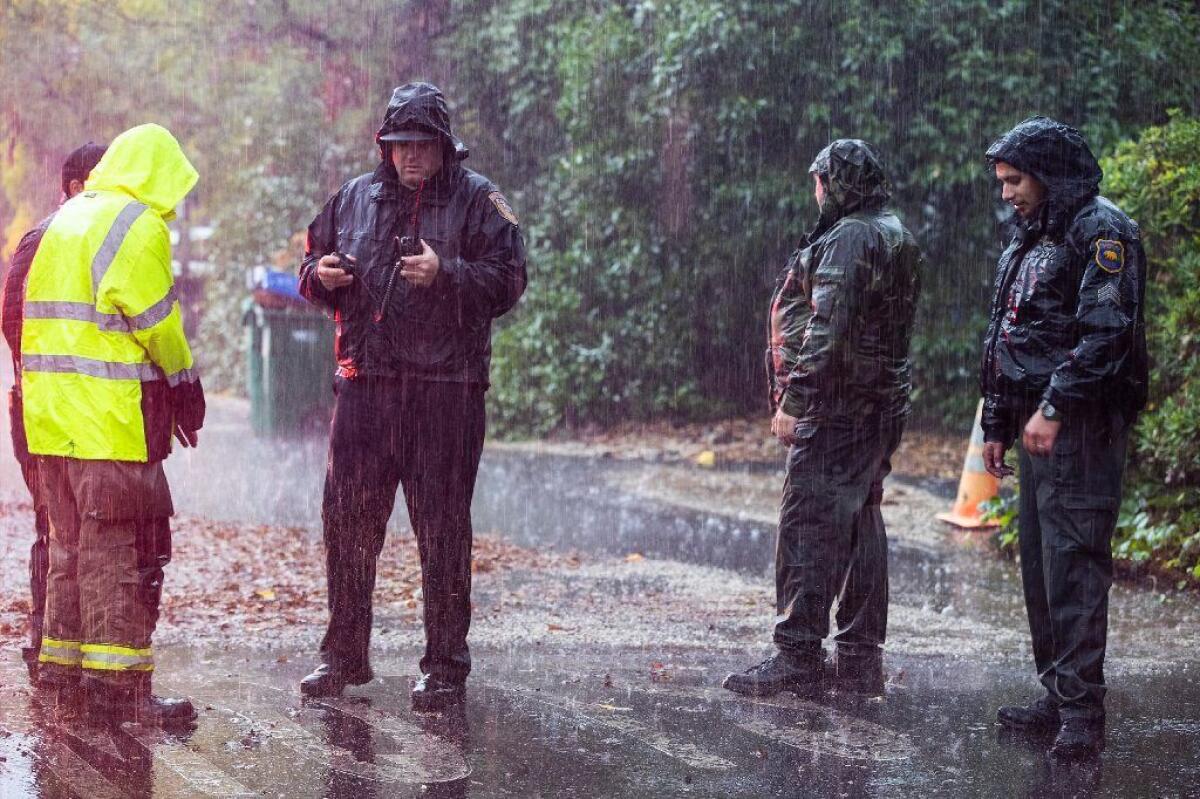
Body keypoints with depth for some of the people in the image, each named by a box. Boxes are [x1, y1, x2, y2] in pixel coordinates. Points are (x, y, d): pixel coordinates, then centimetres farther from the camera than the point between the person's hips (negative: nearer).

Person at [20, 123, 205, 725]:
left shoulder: (65, 219, 18)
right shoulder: (139, 226, -9)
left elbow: (40, 312, 16)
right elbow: (156, 321, -15)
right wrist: (185, 383, 0)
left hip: (52, 414, 9)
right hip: (111, 413, -9)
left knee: (70, 540, 16)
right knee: (121, 546, -5)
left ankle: (64, 667, 21)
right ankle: (117, 682, -6)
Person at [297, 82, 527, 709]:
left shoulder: (477, 200, 1)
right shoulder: (355, 197, 13)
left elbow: (508, 280, -7)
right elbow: (313, 264, 22)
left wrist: (446, 274, -23)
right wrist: (321, 276, -2)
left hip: (446, 388, -4)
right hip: (366, 381, 4)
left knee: (443, 528, 1)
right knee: (347, 517, 6)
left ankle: (445, 665, 9)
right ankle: (344, 654, 19)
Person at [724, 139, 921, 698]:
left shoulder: (849, 239, -14)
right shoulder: (897, 236, 17)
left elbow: (827, 330, -22)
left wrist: (793, 401, -20)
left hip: (836, 406, -10)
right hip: (881, 404, 10)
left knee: (809, 525, -7)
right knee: (861, 523, 12)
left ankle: (798, 657, -7)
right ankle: (860, 658, 17)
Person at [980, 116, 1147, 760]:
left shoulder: (1101, 232, -9)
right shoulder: (1026, 244, 21)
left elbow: (1105, 330, -20)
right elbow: (1002, 342, 25)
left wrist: (1055, 407, -23)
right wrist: (997, 426, 22)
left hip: (1081, 424, -9)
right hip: (1037, 425, 9)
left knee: (1073, 564, -11)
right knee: (1038, 562, 11)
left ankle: (1082, 711, -10)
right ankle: (1057, 699, 18)